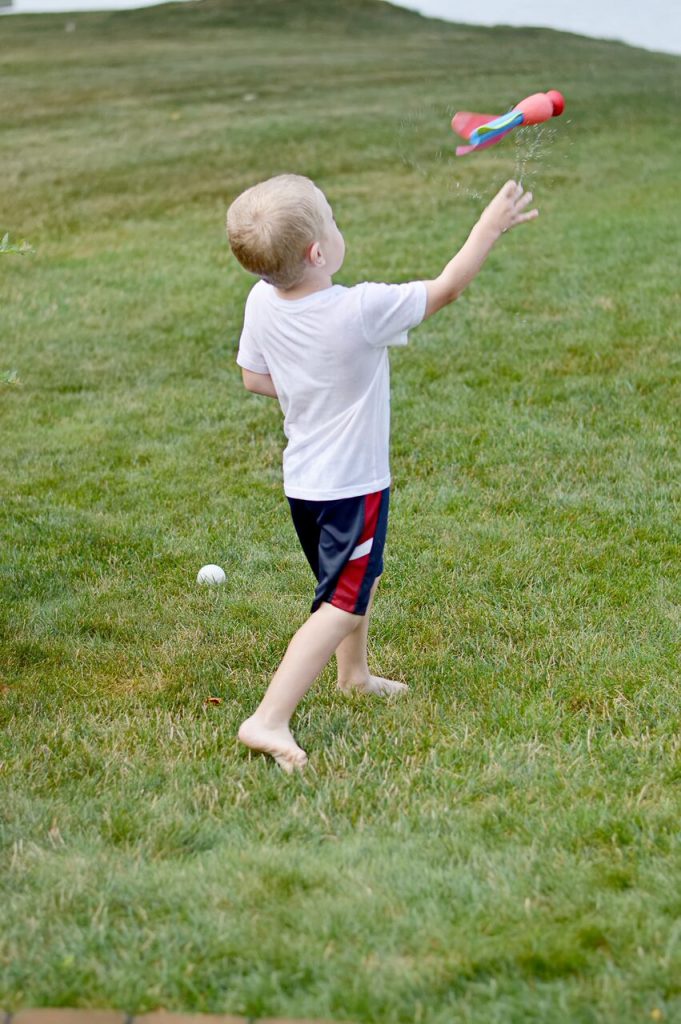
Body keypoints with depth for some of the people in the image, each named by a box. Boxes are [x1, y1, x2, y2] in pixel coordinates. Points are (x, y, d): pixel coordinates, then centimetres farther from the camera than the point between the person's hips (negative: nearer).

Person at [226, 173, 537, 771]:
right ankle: (269, 721, -9)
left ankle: (354, 674, 49)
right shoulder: (361, 312, -27)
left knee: (364, 570, 29)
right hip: (352, 486, -8)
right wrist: (491, 226, -3)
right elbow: (446, 289, -14)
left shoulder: (262, 303, -9)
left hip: (302, 480, 8)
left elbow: (254, 378, 6)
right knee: (342, 605, -2)